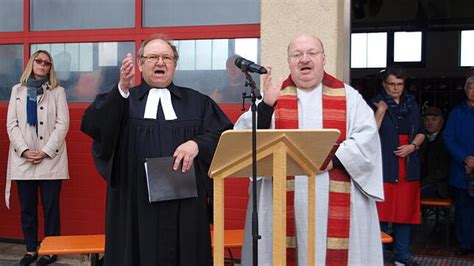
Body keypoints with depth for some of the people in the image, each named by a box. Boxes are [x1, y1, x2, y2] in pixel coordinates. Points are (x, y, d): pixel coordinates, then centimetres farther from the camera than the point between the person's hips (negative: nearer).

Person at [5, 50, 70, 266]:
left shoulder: (58, 91, 5)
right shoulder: (17, 90, 12)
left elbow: (62, 124, -3)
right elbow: (11, 124, 5)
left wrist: (46, 152, -12)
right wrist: (24, 150, -9)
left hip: (50, 159, -2)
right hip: (23, 159, 2)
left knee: (51, 208, 2)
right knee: (27, 209, 8)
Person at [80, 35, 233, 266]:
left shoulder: (197, 102, 13)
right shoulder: (120, 100, 9)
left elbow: (223, 135, 3)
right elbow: (92, 125, -10)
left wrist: (197, 144, -17)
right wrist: (122, 89, -25)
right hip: (136, 205, -1)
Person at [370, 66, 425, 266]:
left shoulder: (411, 104, 13)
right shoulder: (376, 104, -1)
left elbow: (421, 133, 16)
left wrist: (412, 146, -3)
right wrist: (381, 111, -19)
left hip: (408, 166, 5)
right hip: (383, 166, -4)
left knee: (405, 210, 8)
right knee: (382, 210, -3)